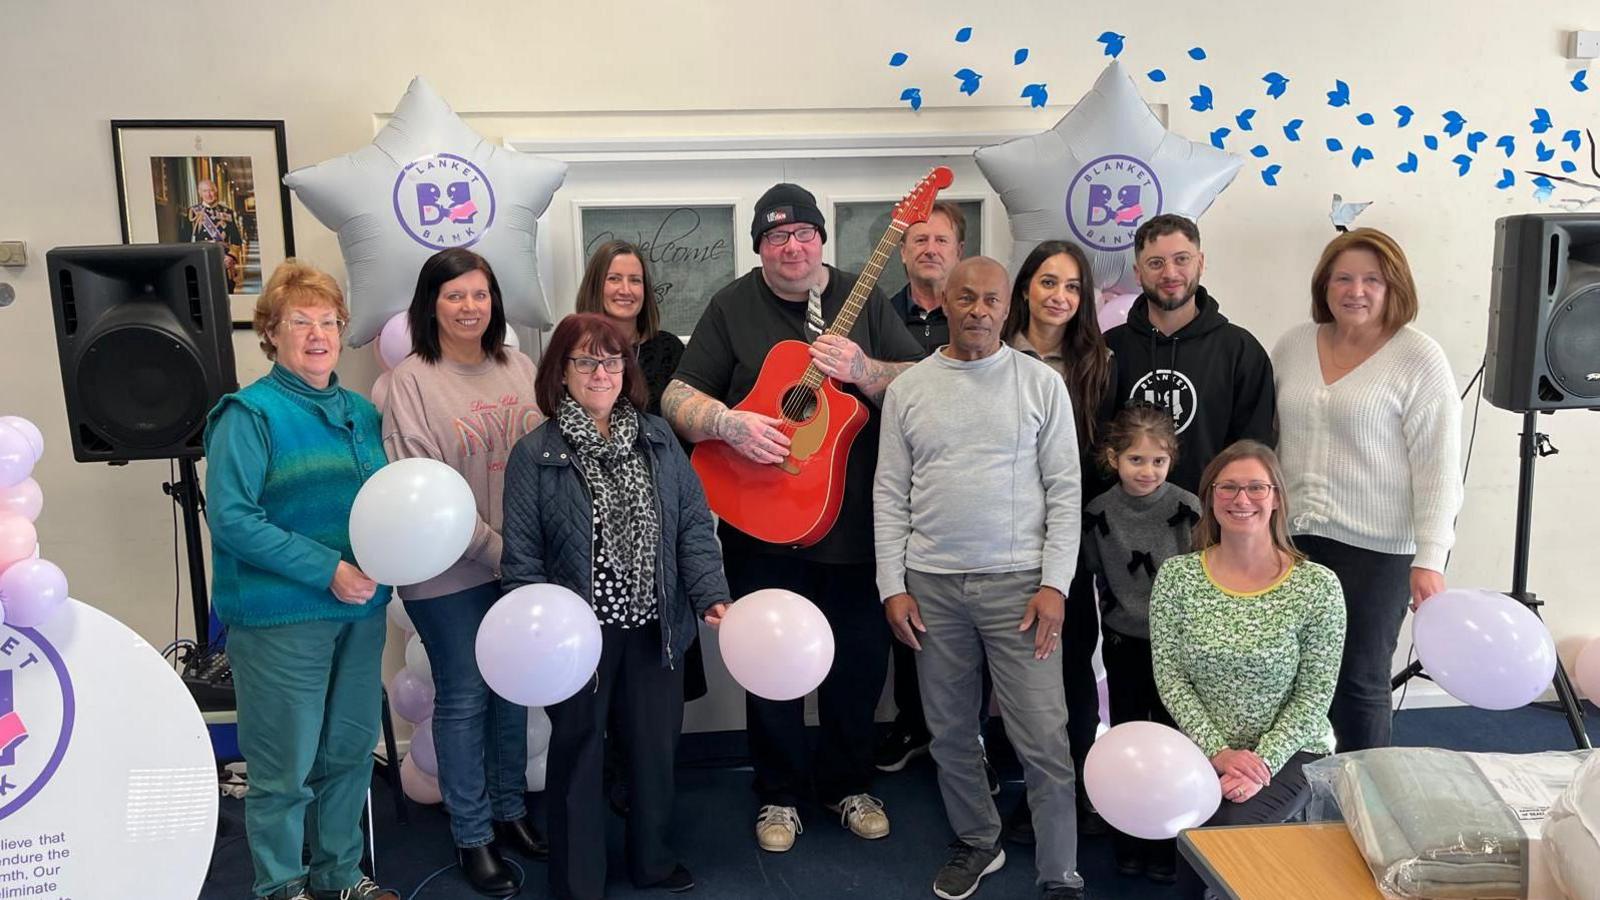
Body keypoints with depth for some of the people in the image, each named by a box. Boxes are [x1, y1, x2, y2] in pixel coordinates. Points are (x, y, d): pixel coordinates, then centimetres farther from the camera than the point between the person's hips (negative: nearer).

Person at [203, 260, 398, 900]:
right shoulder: (249, 413, -9)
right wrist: (327, 570, -20)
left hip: (360, 608, 6)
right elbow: (230, 518, -17)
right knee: (285, 767, 4)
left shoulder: (361, 413, 9)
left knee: (351, 750, 16)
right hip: (280, 614, -6)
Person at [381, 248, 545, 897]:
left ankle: (510, 811, 34)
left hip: (524, 564, 5)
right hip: (449, 571, -5)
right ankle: (472, 837, 21)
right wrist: (494, 548, -18)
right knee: (464, 698, 6)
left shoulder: (519, 368, 6)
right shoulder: (412, 380, -9)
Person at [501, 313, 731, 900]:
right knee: (577, 755, 11)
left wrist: (712, 596, -10)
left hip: (656, 628, 4)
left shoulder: (658, 438, 2)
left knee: (656, 746, 16)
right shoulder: (536, 454, -7)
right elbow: (522, 555, -7)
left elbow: (694, 525, 1)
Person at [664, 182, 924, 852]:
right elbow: (677, 397, -3)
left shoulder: (864, 299, 4)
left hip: (857, 521, 1)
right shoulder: (732, 307, 1)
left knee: (861, 659, 11)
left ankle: (848, 784, 34)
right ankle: (779, 794, 30)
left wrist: (861, 370, -18)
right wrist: (732, 425, -21)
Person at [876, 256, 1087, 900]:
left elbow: (1064, 490, -1)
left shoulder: (1041, 383, 1)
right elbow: (890, 495, 6)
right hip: (931, 585, 3)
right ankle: (977, 842, 34)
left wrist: (1055, 584, -9)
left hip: (1019, 582, -2)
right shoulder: (908, 389, 6)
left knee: (1043, 740, -3)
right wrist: (892, 587, 0)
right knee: (950, 732, 13)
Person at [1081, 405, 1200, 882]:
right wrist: (1117, 616, 3)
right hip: (1124, 645, 2)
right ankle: (1129, 845, 28)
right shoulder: (1098, 513, -5)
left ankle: (1167, 848, 24)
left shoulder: (1187, 509, -12)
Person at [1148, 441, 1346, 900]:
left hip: (1291, 752, -1)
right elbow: (1170, 678, -4)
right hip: (1204, 749, 1)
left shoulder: (1317, 585, -8)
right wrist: (1219, 751, -13)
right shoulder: (1177, 576, -4)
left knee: (1229, 827, -27)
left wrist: (1264, 761, -16)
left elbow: (1315, 695, -6)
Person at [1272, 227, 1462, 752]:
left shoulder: (1420, 360, -6)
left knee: (1359, 683, 4)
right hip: (1291, 538, 4)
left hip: (1375, 549, -4)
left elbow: (1438, 467, -9)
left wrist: (1430, 559, -14)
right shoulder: (1293, 345, 8)